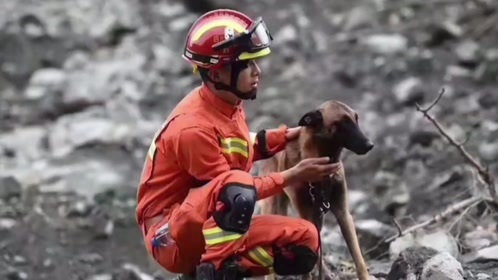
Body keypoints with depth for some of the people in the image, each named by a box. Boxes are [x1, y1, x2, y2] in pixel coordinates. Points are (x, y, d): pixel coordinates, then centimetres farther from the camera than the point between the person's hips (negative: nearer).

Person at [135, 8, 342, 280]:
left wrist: (287, 136, 9)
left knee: (305, 239, -5)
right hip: (172, 236, -9)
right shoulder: (193, 127, -23)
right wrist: (293, 176, -17)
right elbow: (234, 188, -19)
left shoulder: (229, 105, 3)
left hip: (219, 228, 9)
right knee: (235, 187, -37)